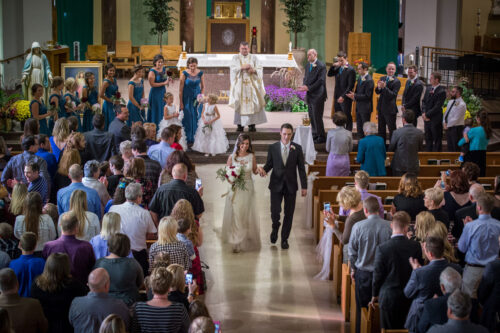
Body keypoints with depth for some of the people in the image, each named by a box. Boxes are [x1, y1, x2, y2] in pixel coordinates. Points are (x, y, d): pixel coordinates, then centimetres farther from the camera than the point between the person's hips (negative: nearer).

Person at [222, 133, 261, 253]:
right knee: (234, 215, 2)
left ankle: (246, 240, 23)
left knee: (247, 215, 8)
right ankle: (236, 242, 11)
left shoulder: (251, 156, -4)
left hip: (247, 189, 1)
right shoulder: (232, 157, -6)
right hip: (235, 189, -1)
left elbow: (255, 171, 7)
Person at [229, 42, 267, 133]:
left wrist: (253, 70, -17)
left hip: (252, 84, 0)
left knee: (253, 104, -5)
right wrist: (242, 67, -17)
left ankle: (252, 124, -2)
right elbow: (233, 69, -5)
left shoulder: (254, 58, 10)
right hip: (240, 84, 0)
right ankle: (240, 125, -2)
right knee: (240, 104, -4)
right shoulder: (235, 58, 9)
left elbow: (260, 69, 2)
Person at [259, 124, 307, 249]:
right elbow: (269, 164, 7)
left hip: (291, 186, 1)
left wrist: (304, 186, 0)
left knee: (289, 214, 5)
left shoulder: (297, 148, -1)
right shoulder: (273, 148, 0)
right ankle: (275, 228, 25)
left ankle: (284, 239, 21)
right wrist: (264, 169, -17)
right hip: (276, 185, 0)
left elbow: (301, 168, 2)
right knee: (275, 212, -9)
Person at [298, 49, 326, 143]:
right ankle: (315, 135, 22)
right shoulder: (308, 65, 13)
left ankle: (321, 137, 4)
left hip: (317, 96, -8)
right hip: (310, 96, 8)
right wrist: (304, 86, -4)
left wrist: (308, 88, -19)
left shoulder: (321, 66, -13)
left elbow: (320, 81, -18)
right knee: (312, 117, 12)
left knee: (317, 117, -5)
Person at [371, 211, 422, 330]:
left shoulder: (382, 248, -15)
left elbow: (378, 274, -7)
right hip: (410, 297, 3)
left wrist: (375, 295, 9)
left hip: (389, 297, -2)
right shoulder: (416, 246, -9)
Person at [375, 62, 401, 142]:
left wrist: (384, 87, -30)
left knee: (392, 129, 1)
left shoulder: (396, 81, -12)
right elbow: (377, 92, 6)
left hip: (390, 109, -7)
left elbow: (393, 95, -21)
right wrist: (379, 87, -17)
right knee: (381, 129, 17)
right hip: (381, 107, 7)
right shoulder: (382, 78, 7)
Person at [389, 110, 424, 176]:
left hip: (399, 166, -2)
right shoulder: (419, 133, -7)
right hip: (414, 166, 2)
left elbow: (391, 149, -2)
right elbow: (420, 148, 7)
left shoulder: (397, 132, -15)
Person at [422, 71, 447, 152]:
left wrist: (427, 114, -15)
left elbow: (437, 106, -17)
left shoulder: (441, 91, -13)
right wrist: (423, 112, -4)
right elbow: (424, 101, 12)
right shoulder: (428, 89, 10)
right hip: (427, 118, 7)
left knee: (437, 141, 1)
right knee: (428, 139, 13)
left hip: (436, 119, -7)